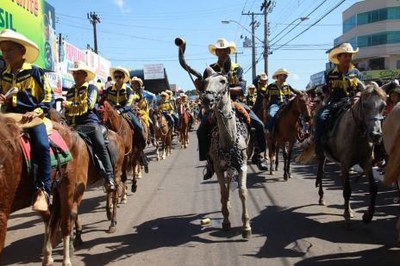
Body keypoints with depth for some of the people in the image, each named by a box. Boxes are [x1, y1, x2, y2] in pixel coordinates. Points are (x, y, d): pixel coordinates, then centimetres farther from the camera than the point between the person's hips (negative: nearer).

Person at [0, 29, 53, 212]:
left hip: (33, 117, -5)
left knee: (42, 145, -30)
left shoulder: (36, 72, 1)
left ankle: (42, 190, -26)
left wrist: (36, 112, -17)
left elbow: (48, 98, -1)